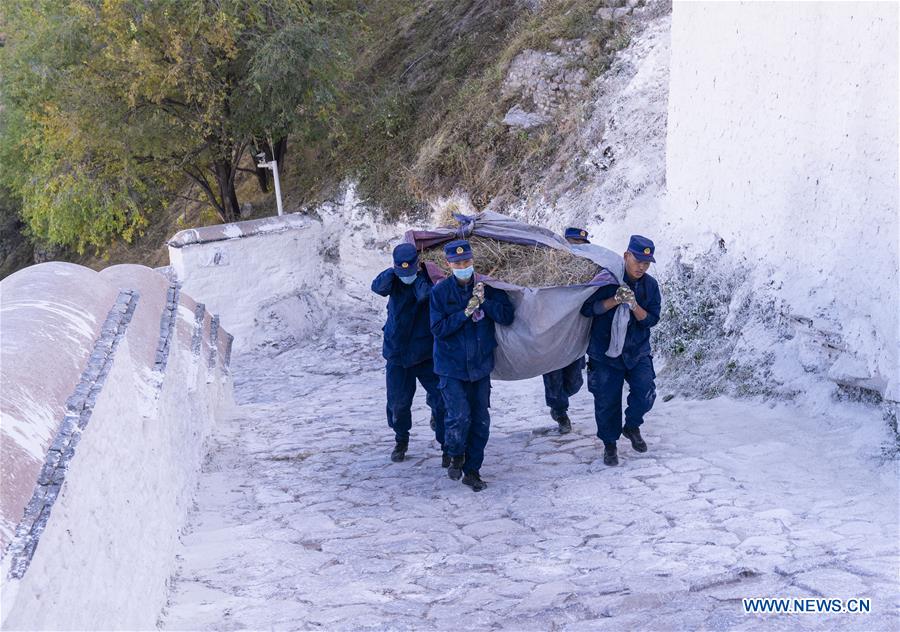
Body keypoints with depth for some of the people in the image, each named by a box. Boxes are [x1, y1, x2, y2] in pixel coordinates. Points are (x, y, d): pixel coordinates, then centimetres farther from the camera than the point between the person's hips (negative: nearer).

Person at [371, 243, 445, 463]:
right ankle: (401, 440, 31)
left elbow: (424, 295, -29)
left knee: (441, 399, -5)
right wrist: (394, 271, -30)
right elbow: (378, 287, -22)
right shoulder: (393, 278, -2)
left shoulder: (428, 278, -9)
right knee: (398, 401, 8)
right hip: (397, 351, 2)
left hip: (426, 352, -2)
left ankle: (447, 444, 9)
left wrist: (418, 274, -19)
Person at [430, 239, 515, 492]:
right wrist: (466, 312, -19)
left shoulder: (488, 288, -1)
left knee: (481, 420, 6)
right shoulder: (440, 291, -7)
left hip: (481, 365, 3)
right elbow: (438, 328, -12)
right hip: (452, 366, -3)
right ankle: (456, 455, 16)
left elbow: (507, 317, -7)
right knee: (459, 416, -14)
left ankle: (472, 470, 21)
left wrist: (484, 301, -20)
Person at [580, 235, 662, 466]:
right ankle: (609, 444, 21)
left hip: (637, 351, 2)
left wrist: (634, 306, -23)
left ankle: (632, 426, 15)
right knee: (607, 401, 2)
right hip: (605, 352, -2)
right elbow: (587, 308, -12)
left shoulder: (650, 285, 1)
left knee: (645, 392, -14)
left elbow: (652, 319, -4)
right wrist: (614, 300, -25)